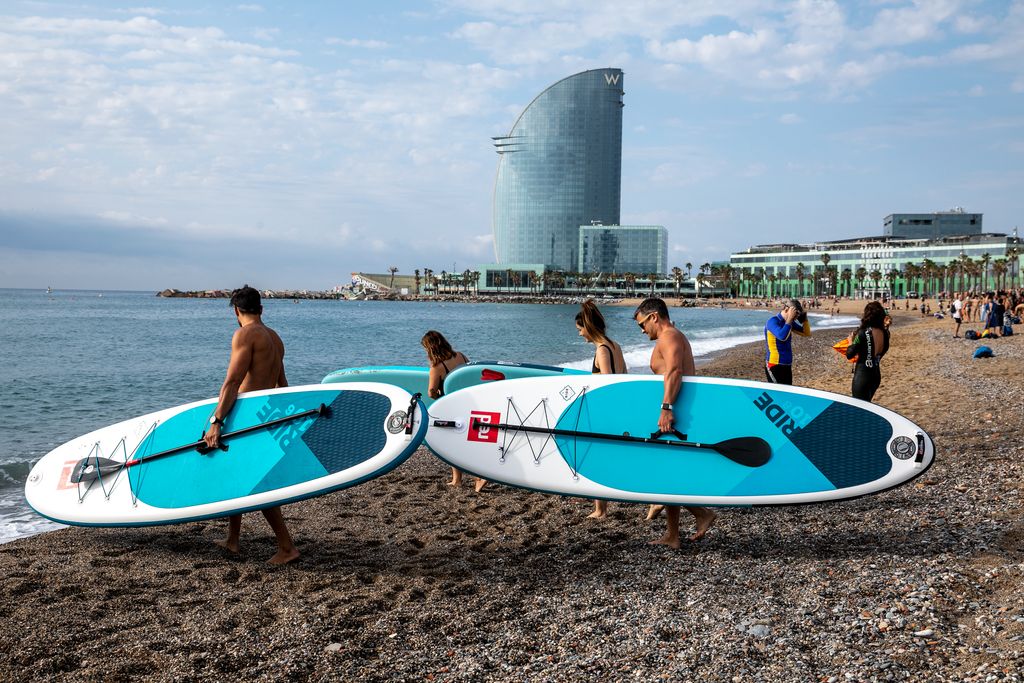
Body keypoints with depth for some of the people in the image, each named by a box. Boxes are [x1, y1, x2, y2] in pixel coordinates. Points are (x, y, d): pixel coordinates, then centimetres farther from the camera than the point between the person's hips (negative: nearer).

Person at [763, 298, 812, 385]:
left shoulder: (790, 322, 10)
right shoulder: (773, 321, -13)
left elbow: (806, 333, 18)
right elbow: (782, 336, -31)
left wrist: (804, 318, 3)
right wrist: (790, 318, -23)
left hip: (787, 366, 8)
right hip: (775, 366, -8)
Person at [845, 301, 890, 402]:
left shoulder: (863, 333, -18)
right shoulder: (885, 333, 0)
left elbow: (849, 355, -14)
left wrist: (851, 341, 4)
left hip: (862, 375, -7)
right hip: (876, 374, 7)